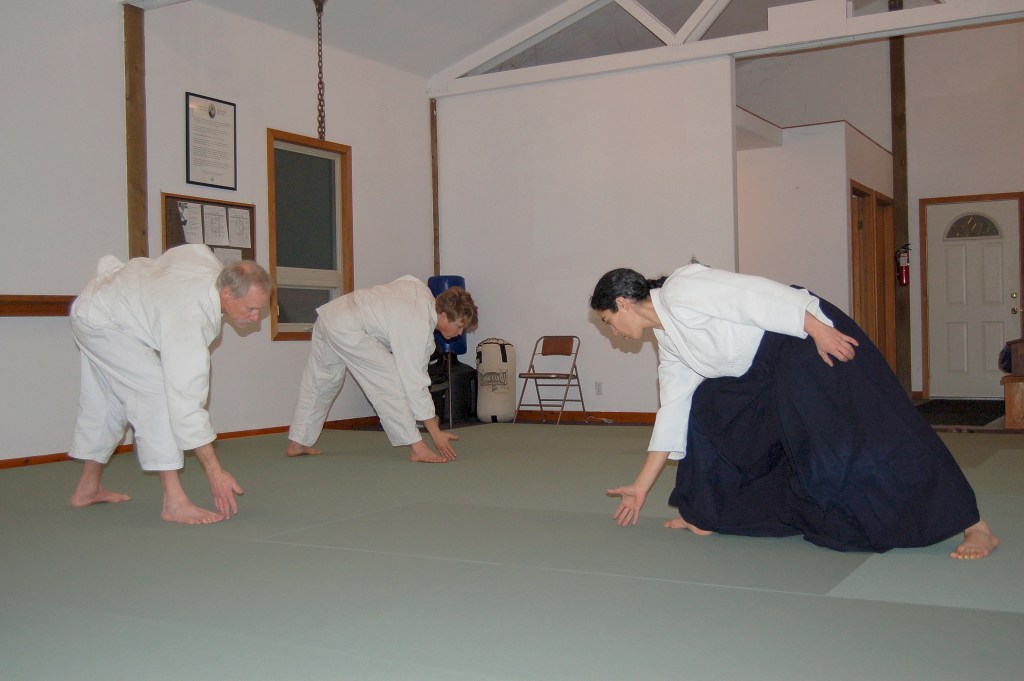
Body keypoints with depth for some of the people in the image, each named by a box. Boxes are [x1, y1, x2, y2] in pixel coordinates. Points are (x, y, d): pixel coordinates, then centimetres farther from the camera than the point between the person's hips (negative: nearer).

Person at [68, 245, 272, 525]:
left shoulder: (207, 259, -18)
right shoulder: (189, 322, -40)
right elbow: (186, 401, -40)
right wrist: (214, 472, -39)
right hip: (101, 322, -10)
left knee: (106, 400, 21)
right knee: (158, 393, -23)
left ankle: (88, 488, 38)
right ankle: (174, 501, -25)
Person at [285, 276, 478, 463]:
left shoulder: (422, 290, 2)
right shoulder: (418, 328, -21)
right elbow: (414, 382, -20)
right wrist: (436, 433, -17)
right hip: (346, 329, -10)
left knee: (321, 382, 21)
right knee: (390, 381, -13)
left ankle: (297, 443, 33)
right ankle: (417, 448, -13)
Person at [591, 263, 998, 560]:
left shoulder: (678, 291, -12)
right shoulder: (667, 341, 16)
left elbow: (753, 293, -20)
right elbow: (672, 411, 19)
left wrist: (820, 330, -24)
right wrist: (642, 486, 21)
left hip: (809, 337, -10)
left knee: (871, 430, -18)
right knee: (706, 412, 11)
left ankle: (975, 528, -13)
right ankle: (706, 516, 19)